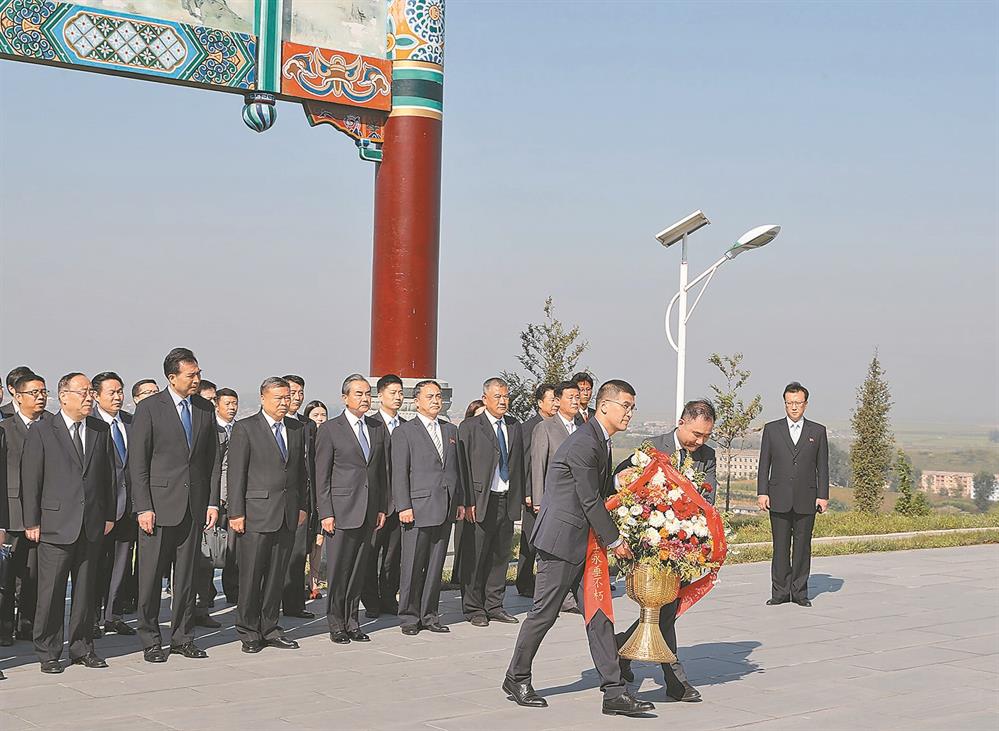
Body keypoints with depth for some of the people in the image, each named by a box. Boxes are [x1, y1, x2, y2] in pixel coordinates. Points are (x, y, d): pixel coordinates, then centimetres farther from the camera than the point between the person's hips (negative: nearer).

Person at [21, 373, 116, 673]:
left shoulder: (101, 431, 10)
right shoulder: (41, 431, -2)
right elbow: (30, 480, -3)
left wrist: (108, 515, 9)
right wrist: (31, 522, -6)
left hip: (92, 525, 4)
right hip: (56, 524, -4)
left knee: (86, 589, 9)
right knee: (51, 592, -1)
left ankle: (82, 648, 19)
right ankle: (48, 653, 9)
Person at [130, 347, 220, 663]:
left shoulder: (205, 408, 9)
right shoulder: (150, 407, -5)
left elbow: (212, 459, 13)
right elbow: (137, 462, -6)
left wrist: (213, 502, 6)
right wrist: (143, 508, -12)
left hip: (195, 505, 4)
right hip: (159, 503, -4)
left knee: (187, 575, 10)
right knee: (151, 576, 1)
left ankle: (183, 637, 19)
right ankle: (150, 641, 11)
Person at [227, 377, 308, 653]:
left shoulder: (297, 428, 13)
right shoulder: (245, 428, -4)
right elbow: (236, 473, -7)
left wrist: (303, 506, 11)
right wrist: (236, 513, -11)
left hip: (288, 515, 5)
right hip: (256, 513, -5)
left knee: (277, 575, 10)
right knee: (251, 576, 0)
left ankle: (269, 628, 19)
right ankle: (249, 633, 9)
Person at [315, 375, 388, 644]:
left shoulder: (378, 428, 12)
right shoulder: (330, 429, -4)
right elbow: (322, 476, -5)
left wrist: (382, 508, 10)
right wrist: (325, 513, -11)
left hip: (369, 511, 5)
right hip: (342, 510, -5)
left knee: (358, 570, 10)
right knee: (338, 571, -1)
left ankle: (352, 622, 18)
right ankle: (336, 625, 9)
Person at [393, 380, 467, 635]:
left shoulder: (451, 431, 16)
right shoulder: (404, 432, -1)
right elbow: (399, 473, -6)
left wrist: (460, 501, 12)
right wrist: (403, 507, -13)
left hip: (446, 509, 5)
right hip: (418, 508, -5)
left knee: (436, 566, 9)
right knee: (413, 566, -1)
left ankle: (429, 615, 16)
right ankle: (409, 617, 8)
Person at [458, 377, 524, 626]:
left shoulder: (515, 426, 14)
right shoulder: (469, 427, -3)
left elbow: (519, 464, 16)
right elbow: (464, 467, -7)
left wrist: (520, 497, 9)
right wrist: (468, 502, -13)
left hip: (508, 501, 5)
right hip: (481, 502, -5)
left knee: (500, 556, 10)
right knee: (475, 557, 0)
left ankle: (494, 606, 20)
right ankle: (474, 609, 10)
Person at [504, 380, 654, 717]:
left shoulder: (602, 441, 13)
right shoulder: (584, 443, -19)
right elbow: (591, 501, -18)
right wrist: (615, 541, -10)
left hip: (585, 541, 10)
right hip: (561, 539, -10)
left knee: (599, 615, 5)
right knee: (544, 612, 2)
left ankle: (614, 692, 4)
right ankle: (517, 678, 20)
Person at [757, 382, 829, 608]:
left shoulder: (818, 431, 8)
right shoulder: (771, 429, 8)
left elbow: (822, 467, 7)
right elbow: (764, 464, 7)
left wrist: (823, 496, 0)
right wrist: (762, 492, -2)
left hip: (806, 500, 0)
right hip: (779, 499, 0)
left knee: (803, 547, 3)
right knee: (780, 547, 1)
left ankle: (800, 592, 9)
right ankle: (780, 592, 6)